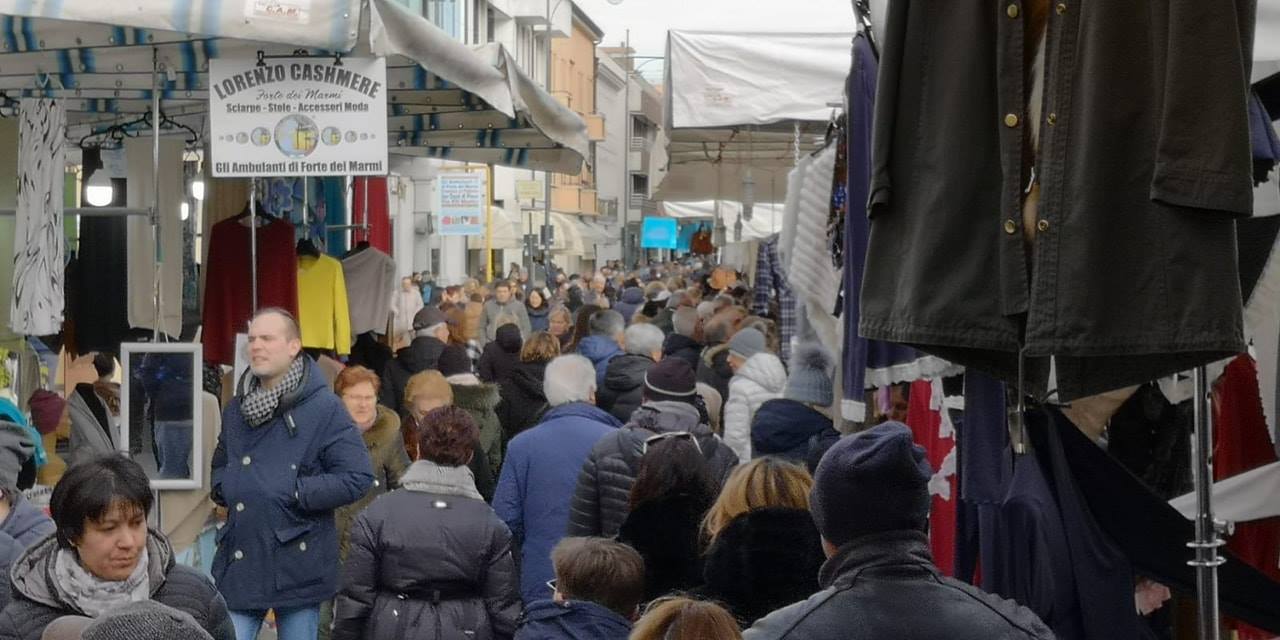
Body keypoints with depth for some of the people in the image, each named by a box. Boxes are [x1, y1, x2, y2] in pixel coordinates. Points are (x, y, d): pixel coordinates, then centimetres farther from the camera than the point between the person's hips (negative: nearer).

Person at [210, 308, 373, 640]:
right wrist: (222, 489, 6)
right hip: (240, 560, 5)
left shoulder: (325, 408, -8)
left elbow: (358, 477, -13)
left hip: (298, 564, -5)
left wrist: (295, 493, -16)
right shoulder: (237, 408, 13)